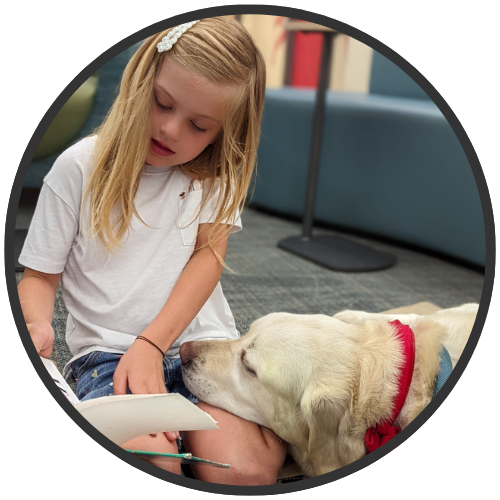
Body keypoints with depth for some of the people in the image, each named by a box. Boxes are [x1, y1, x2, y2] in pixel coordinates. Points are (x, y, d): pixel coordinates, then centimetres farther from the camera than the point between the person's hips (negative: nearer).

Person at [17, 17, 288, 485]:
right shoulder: (80, 166, 1)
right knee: (149, 460, -31)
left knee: (245, 471, -24)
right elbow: (40, 275, 6)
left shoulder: (218, 174, 9)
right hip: (107, 351, -1)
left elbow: (208, 256, -2)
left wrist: (151, 344, -15)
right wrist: (36, 325, -18)